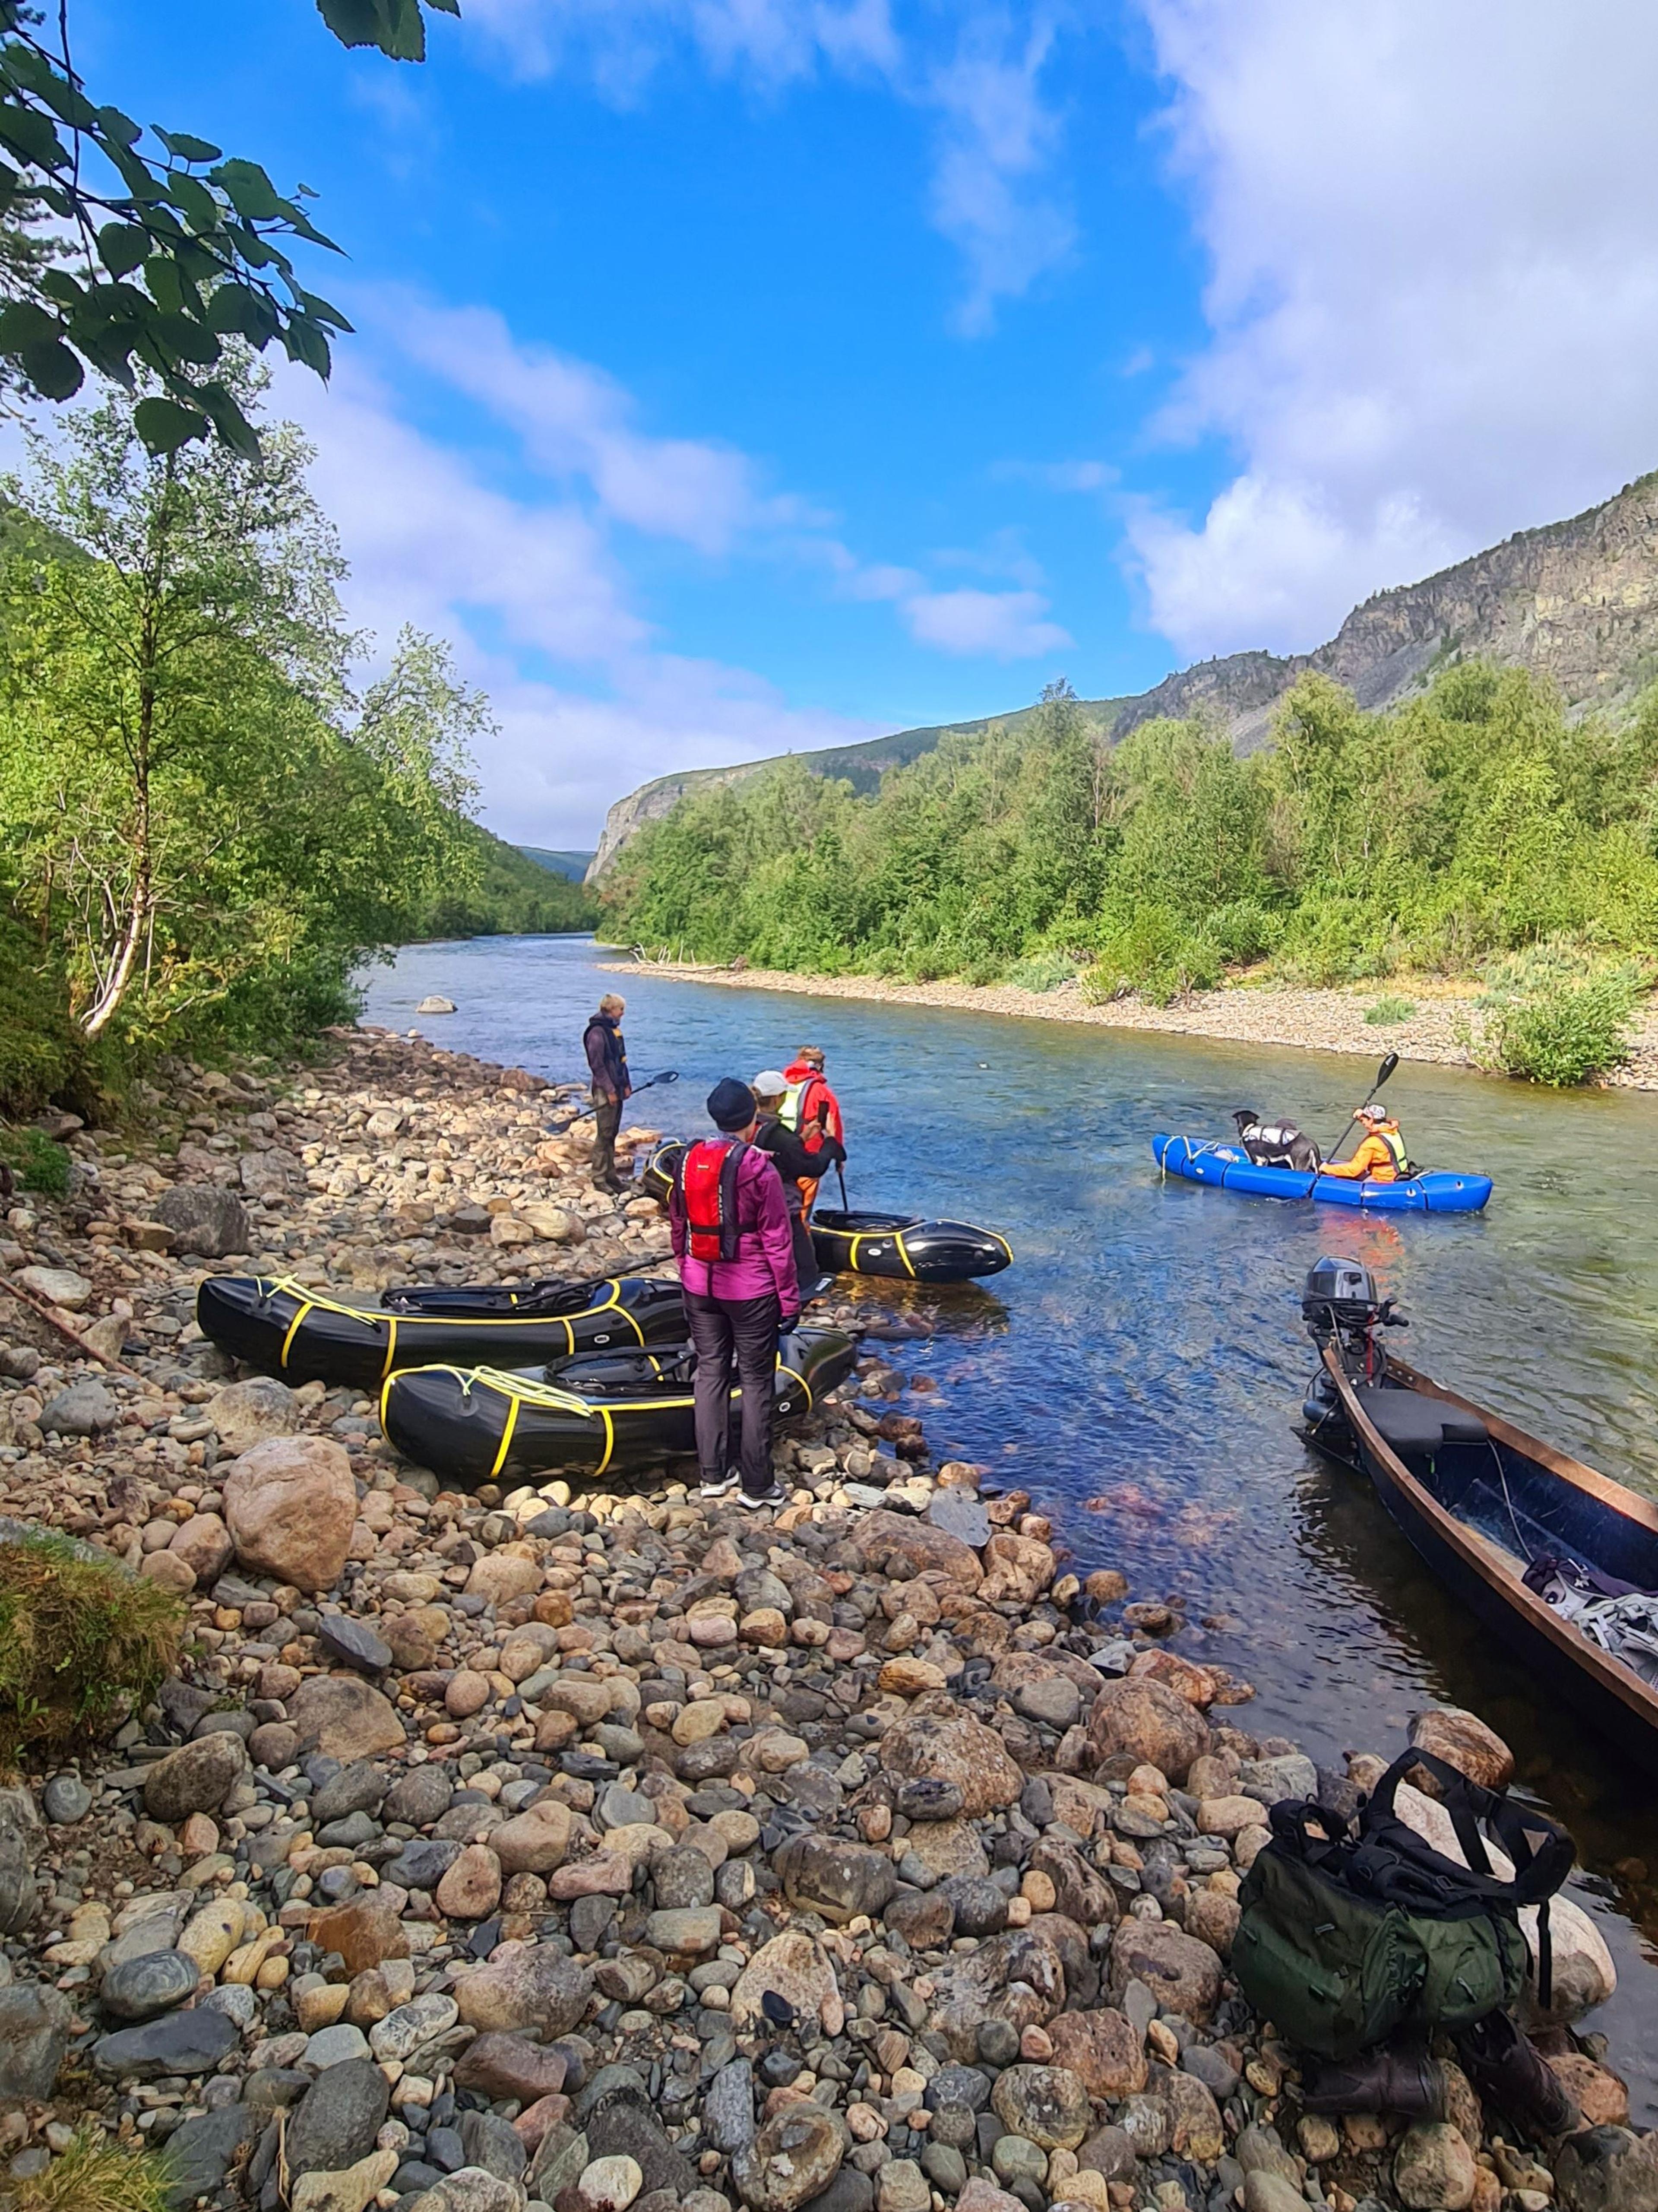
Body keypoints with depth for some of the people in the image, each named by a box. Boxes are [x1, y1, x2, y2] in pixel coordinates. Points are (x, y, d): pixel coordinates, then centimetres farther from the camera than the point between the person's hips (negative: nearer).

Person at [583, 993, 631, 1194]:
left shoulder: (614, 1028, 13)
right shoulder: (597, 1032, -15)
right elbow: (597, 1064, -18)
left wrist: (626, 1085, 14)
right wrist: (610, 1090, -17)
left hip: (616, 1088, 9)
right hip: (605, 1090, -9)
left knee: (612, 1133, 13)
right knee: (604, 1134, -4)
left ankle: (610, 1174, 21)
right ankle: (599, 1178, 4)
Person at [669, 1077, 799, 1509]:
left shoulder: (688, 1160, -1)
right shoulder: (757, 1168, -17)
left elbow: (678, 1227, 9)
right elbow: (777, 1241, -13)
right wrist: (790, 1299, -5)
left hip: (700, 1287, 5)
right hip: (751, 1291, -5)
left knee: (711, 1372, 16)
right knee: (757, 1383, 7)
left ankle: (713, 1474, 24)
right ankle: (758, 1486, 15)